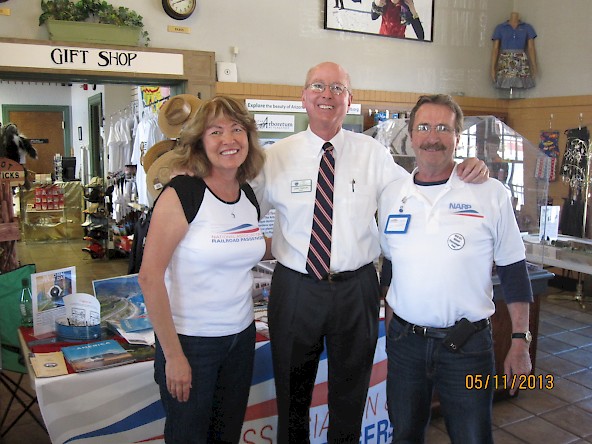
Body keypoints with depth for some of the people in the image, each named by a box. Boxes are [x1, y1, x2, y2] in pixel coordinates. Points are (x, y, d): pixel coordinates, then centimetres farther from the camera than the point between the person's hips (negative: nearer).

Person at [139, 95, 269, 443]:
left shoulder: (250, 197, 3)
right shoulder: (181, 193, -16)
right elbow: (150, 277, -17)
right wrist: (173, 355, -15)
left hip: (241, 336, 6)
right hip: (190, 339, -5)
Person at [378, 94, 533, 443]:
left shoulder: (491, 194, -6)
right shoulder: (392, 195, 3)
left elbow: (513, 269, -2)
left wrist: (520, 340, -5)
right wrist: (391, 324, 13)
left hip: (467, 345, -3)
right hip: (404, 340, 4)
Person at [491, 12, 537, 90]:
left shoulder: (527, 28, 10)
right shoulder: (500, 28, 6)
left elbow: (531, 48, 6)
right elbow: (495, 49, 3)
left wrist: (534, 67, -3)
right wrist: (492, 69, -5)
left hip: (521, 62, 1)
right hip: (505, 62, -1)